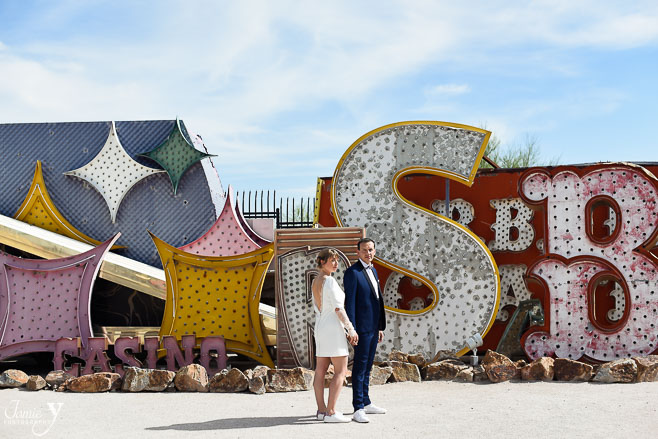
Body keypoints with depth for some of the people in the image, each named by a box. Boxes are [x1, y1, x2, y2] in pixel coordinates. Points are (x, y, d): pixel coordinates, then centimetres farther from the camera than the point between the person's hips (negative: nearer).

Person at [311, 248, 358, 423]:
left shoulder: (315, 282, 12)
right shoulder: (329, 281, -15)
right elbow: (338, 308, -20)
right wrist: (351, 329, -14)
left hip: (320, 328, 9)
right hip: (333, 328, -9)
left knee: (320, 371, 7)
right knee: (341, 371, -6)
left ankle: (321, 410, 9)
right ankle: (331, 412, -10)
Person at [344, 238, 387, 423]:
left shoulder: (372, 271, 16)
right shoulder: (352, 272, -11)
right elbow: (349, 303, -15)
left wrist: (380, 327, 18)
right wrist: (352, 330, -20)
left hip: (373, 327, 9)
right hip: (362, 327, -8)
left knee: (367, 366, 14)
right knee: (360, 366, -7)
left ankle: (365, 403, 22)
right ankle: (358, 409, -7)